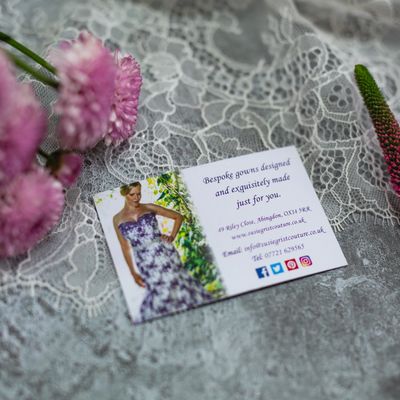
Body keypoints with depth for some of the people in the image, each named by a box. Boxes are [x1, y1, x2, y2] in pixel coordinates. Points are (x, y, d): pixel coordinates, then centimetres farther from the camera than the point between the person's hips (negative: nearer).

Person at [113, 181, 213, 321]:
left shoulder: (149, 208, 5)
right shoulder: (117, 219, 7)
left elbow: (178, 216, 13)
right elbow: (125, 247, 11)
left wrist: (172, 236, 0)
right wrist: (133, 273, 9)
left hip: (164, 252, -1)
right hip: (145, 262, 1)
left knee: (174, 283, -5)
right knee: (158, 290, -2)